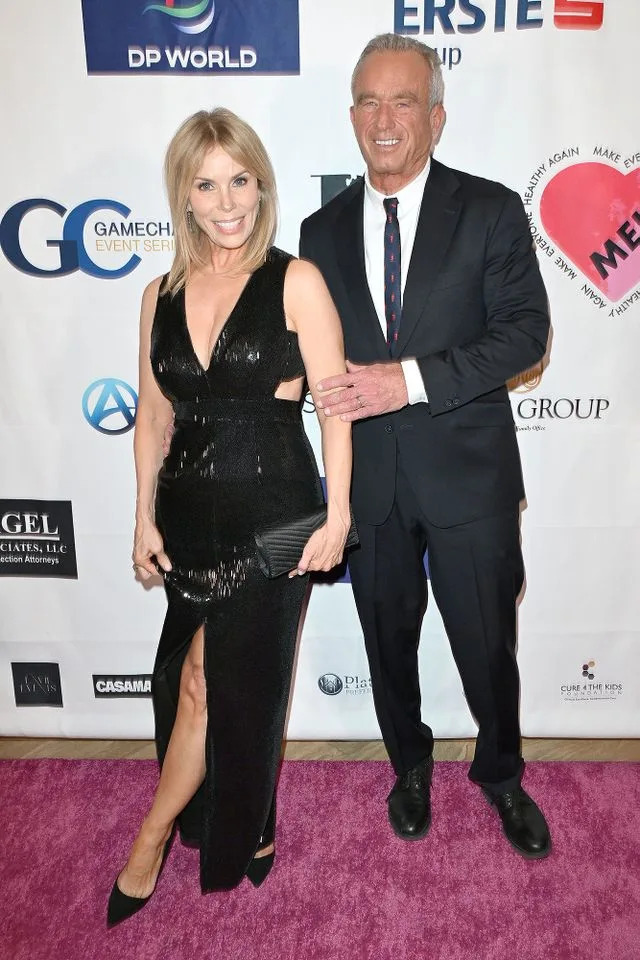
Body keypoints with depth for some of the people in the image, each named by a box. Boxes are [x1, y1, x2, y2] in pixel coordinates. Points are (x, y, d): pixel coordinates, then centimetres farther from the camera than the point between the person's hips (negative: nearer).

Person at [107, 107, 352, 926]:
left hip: (272, 511, -4)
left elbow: (335, 404, -8)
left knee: (210, 681, 2)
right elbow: (154, 412, 9)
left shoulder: (296, 283, -6)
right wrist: (145, 517, 6)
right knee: (237, 680, 16)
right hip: (190, 512, 4)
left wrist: (337, 513, -11)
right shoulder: (162, 296, 7)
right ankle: (248, 831, 40)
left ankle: (151, 843, 27)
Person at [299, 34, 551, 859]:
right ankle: (410, 766, 46)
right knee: (389, 641, 18)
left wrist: (412, 379, -22)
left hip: (468, 473, -2)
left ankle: (500, 775, 42)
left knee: (487, 645, 12)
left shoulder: (491, 210, -3)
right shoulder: (322, 231, 7)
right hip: (369, 477, 3)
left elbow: (526, 331, -11)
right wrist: (335, 386, -12)